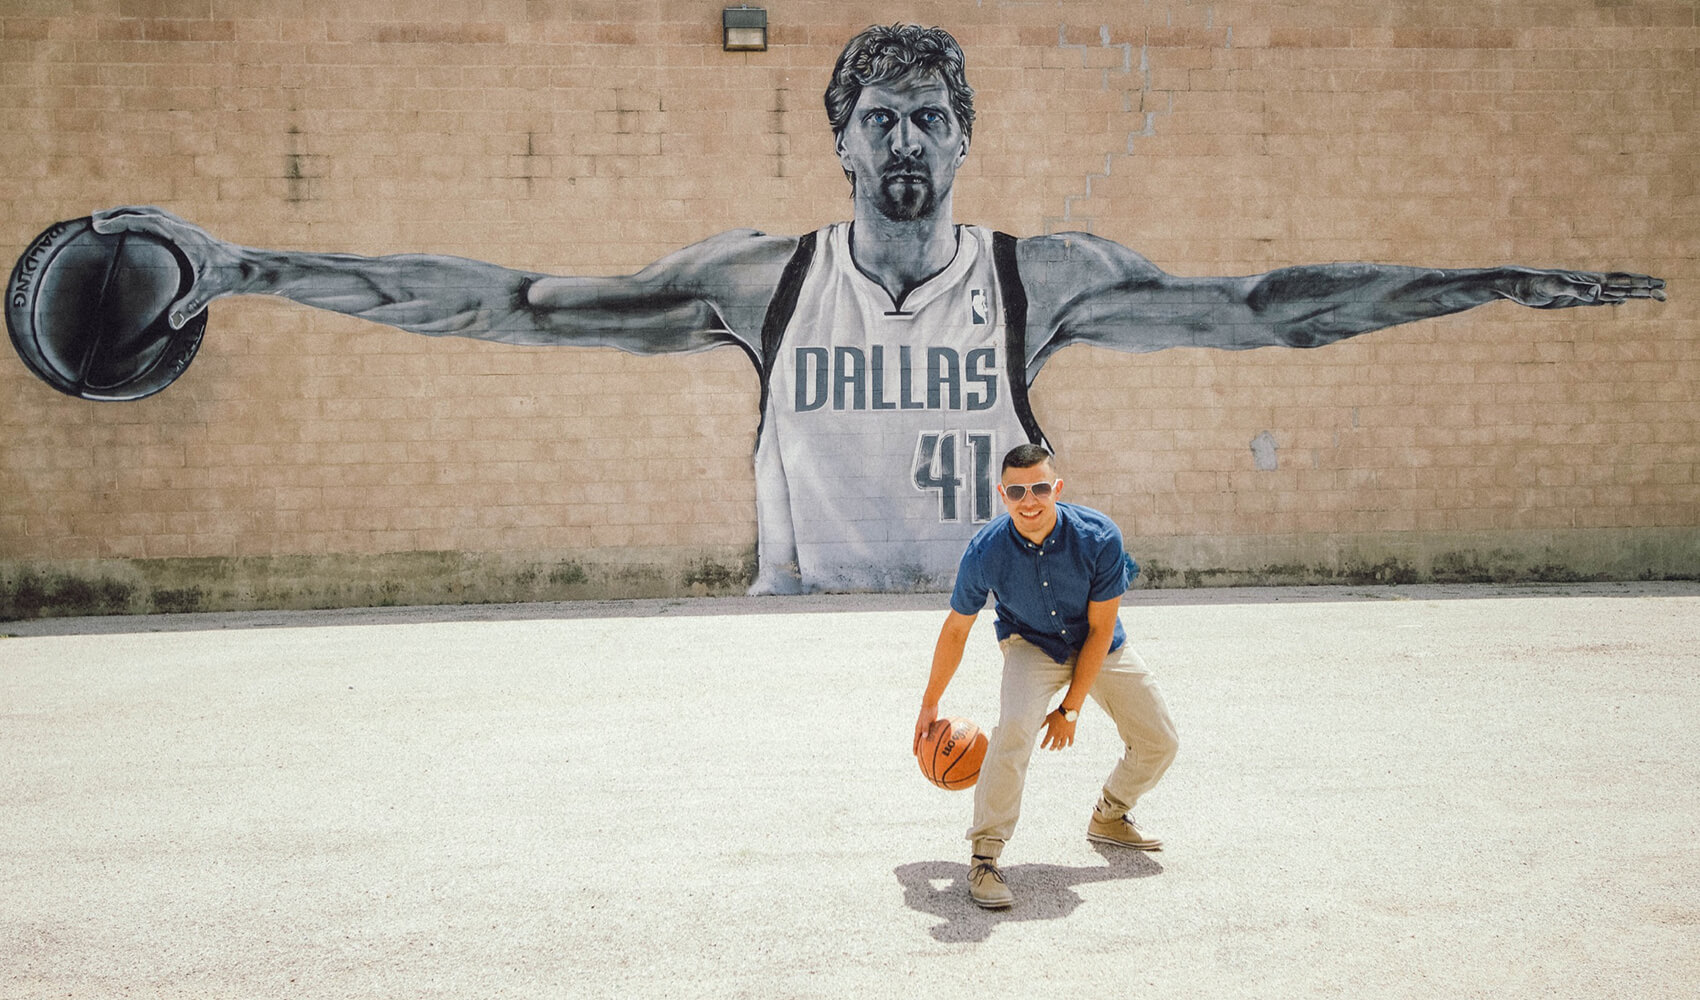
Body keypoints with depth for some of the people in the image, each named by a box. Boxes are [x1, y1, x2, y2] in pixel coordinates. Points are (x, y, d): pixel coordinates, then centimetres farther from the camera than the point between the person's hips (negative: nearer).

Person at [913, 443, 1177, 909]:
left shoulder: (1099, 538, -28)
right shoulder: (985, 552, -27)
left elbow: (1100, 629, -19)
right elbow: (956, 629, -11)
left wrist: (1070, 708, -18)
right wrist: (929, 705, -3)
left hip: (1099, 647, 3)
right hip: (1032, 645, -2)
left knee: (1160, 743, 4)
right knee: (1015, 727, -31)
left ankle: (1109, 816, 33)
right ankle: (984, 856, -20)